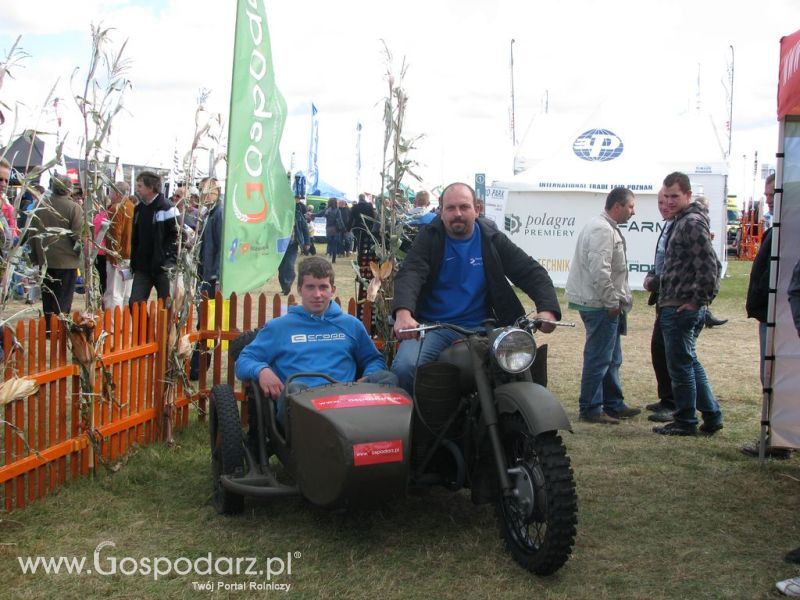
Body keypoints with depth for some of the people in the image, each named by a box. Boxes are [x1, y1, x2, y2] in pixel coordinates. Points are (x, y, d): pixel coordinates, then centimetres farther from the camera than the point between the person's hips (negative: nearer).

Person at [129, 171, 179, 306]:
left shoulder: (167, 208, -10)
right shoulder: (139, 209, 13)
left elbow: (179, 235, -13)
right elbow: (135, 238, 19)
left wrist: (170, 260, -18)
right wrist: (133, 262, 13)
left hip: (162, 268, -7)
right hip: (142, 268, 7)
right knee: (135, 304, 1)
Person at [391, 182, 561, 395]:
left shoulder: (492, 239, 6)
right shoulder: (429, 237, 1)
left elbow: (532, 273, 1)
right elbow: (409, 274, -16)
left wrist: (547, 309, -20)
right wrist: (403, 313, -38)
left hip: (479, 329, 2)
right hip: (432, 328, -1)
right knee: (404, 367, -28)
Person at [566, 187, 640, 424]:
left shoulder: (608, 228, 18)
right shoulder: (602, 230, -17)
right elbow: (599, 271, -25)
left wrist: (622, 298, 18)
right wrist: (612, 302, -19)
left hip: (606, 304, 11)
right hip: (600, 305, -11)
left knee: (612, 359, 17)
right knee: (599, 358, -5)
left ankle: (613, 404, 26)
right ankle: (590, 409, 1)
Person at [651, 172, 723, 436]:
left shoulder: (693, 223, -15)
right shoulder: (682, 221, 16)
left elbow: (708, 265, -22)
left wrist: (698, 300, -17)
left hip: (681, 308, -10)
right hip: (675, 307, 10)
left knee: (681, 365, -1)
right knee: (690, 362, 17)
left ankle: (685, 422, 9)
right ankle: (711, 416, 24)